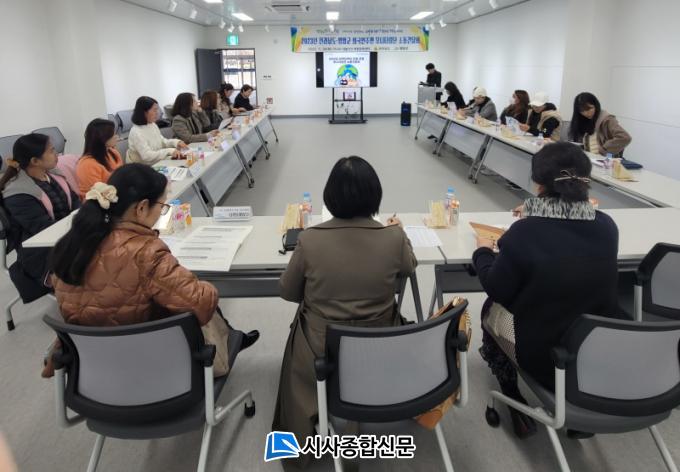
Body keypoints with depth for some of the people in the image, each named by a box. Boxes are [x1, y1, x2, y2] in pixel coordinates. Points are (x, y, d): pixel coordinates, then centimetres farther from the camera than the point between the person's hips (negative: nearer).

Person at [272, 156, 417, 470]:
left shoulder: (309, 240, -22)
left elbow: (288, 293, -5)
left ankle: (298, 442, 53)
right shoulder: (394, 238, -18)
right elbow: (409, 268, 7)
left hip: (322, 348, -1)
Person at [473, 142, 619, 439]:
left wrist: (483, 252, 6)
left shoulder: (524, 232, -25)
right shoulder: (606, 227, -10)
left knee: (492, 309, 23)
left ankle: (519, 405, 29)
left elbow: (497, 290, -12)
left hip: (545, 357, -5)